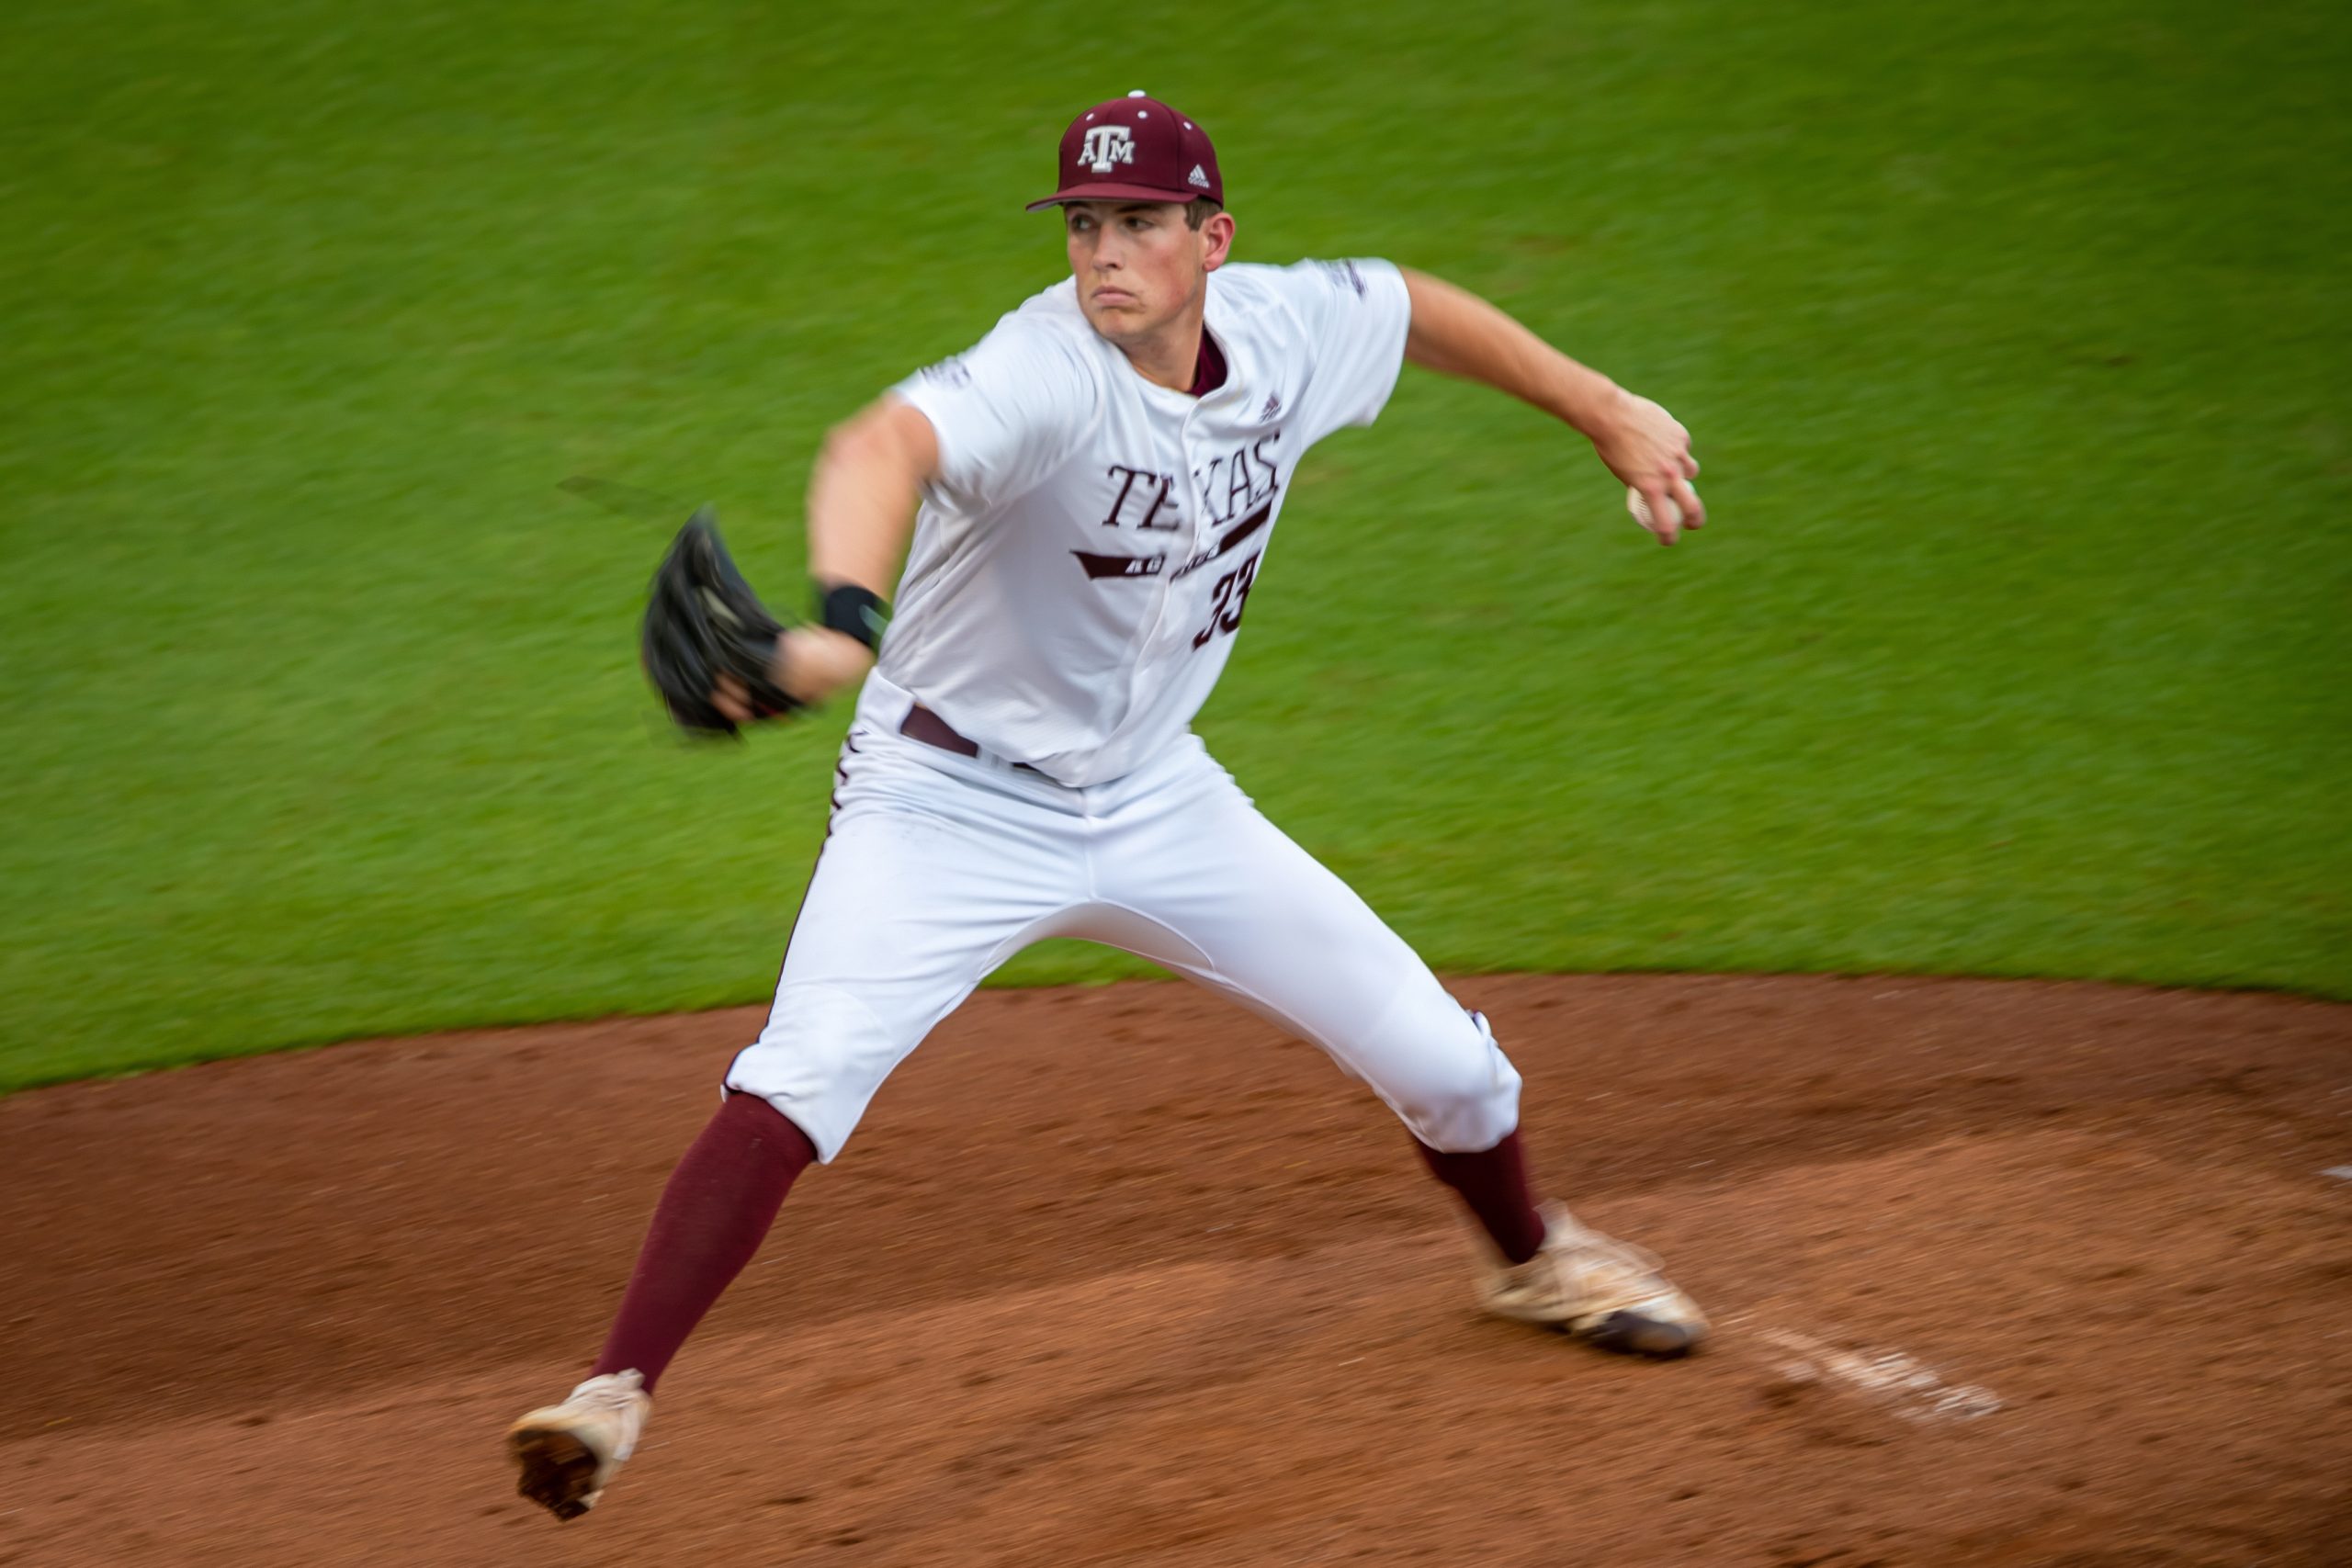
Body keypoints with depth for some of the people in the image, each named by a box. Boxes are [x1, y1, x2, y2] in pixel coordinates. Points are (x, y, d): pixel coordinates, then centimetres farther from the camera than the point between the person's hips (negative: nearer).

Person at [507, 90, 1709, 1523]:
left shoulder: (1287, 331, -10)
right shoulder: (1047, 375, -30)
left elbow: (1413, 306, 13)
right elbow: (884, 448, -51)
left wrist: (1606, 410, 18)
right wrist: (845, 622, -70)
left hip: (1153, 798, 6)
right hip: (952, 801, -5)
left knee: (1441, 1060, 10)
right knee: (795, 1088, -26)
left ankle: (1531, 1257, 41)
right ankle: (617, 1394, -23)